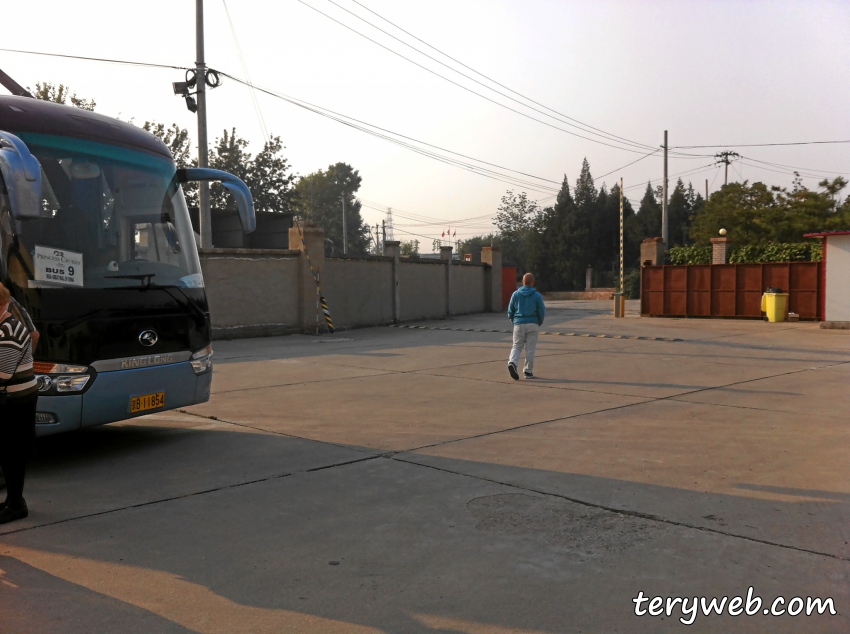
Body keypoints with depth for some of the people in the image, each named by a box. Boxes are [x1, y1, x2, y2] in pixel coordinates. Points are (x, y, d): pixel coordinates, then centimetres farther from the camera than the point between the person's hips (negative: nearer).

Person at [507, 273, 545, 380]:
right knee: (530, 349, 6)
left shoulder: (516, 294, 0)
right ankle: (528, 371, 9)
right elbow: (542, 312, -1)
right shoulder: (537, 296, -4)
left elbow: (510, 310, 3)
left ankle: (512, 362, -17)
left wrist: (514, 321, 20)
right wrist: (540, 323, 17)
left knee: (517, 346, 8)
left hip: (519, 324, 1)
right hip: (533, 325, -1)